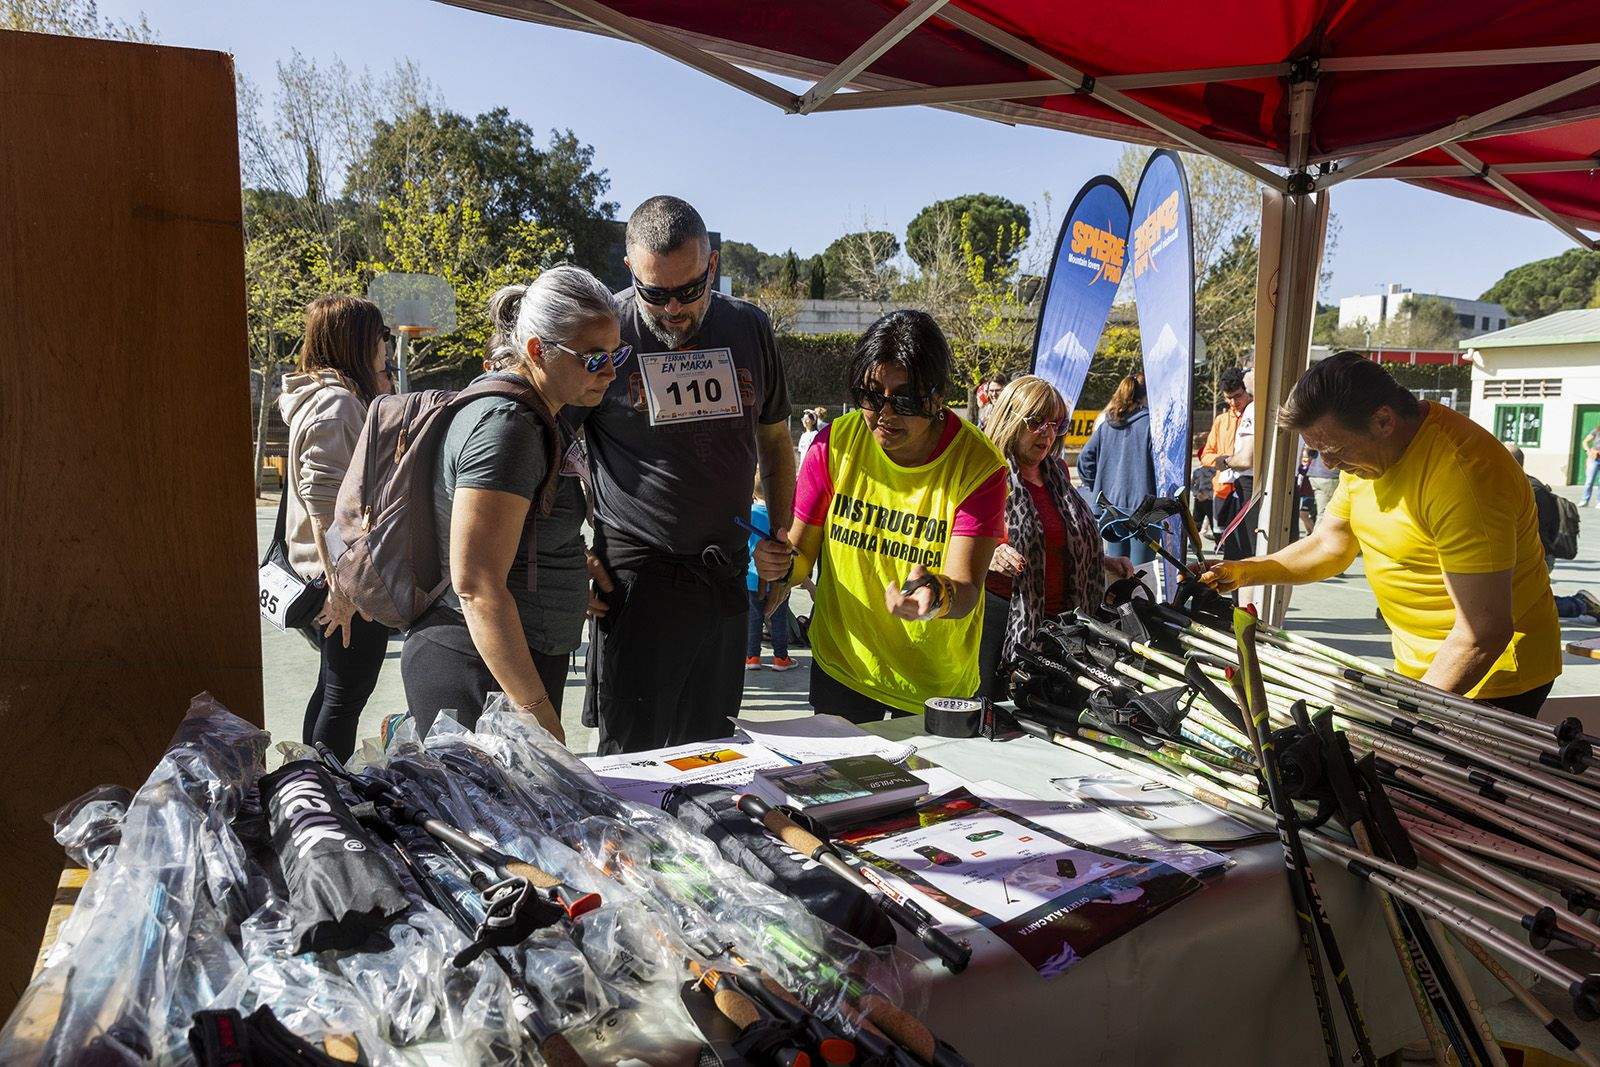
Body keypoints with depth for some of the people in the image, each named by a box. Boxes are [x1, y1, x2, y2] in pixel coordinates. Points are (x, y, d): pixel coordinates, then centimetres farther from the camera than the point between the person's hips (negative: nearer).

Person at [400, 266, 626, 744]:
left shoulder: (532, 416, 11)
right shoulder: (504, 426, -20)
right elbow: (476, 587, -24)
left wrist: (575, 567, 23)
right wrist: (537, 710, -23)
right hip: (479, 674, -10)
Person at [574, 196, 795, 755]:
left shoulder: (749, 327, 5)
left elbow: (775, 439, 18)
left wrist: (781, 535, 7)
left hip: (728, 576, 4)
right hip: (636, 577, -4)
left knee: (710, 747, 15)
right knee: (633, 756, 2)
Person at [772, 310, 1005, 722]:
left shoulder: (979, 465, -17)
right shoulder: (836, 442, -10)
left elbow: (966, 592, -22)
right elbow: (802, 551, -3)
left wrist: (937, 598, -45)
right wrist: (784, 565, -26)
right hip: (840, 669, 2)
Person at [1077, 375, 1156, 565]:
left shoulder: (1106, 425, 8)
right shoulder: (1150, 422, -7)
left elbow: (1085, 460, 7)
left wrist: (1098, 488, 14)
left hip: (1112, 505, 5)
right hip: (1143, 504, -5)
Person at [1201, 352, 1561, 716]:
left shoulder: (1462, 475, -29)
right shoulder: (1369, 453, 0)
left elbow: (1482, 634, -29)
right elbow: (1329, 546, 11)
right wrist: (1245, 572, -4)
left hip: (1488, 681, -8)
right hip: (1418, 667, 8)